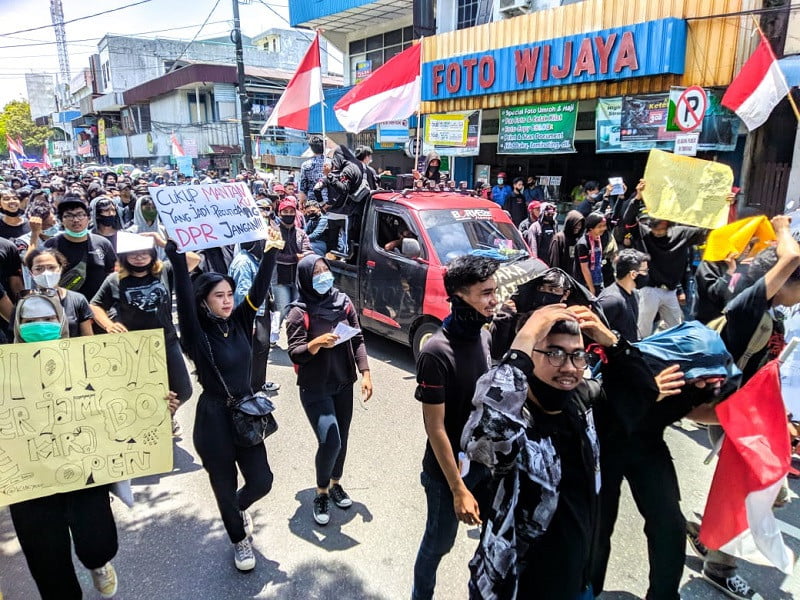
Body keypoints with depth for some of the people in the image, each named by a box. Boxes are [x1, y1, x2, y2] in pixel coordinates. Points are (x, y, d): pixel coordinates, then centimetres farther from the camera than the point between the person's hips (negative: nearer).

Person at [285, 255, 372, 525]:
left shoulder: (343, 302, -1)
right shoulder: (299, 312, -13)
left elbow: (358, 340, 3)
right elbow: (294, 354, -14)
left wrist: (365, 374, -4)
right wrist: (317, 343, -32)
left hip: (343, 385, 5)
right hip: (315, 390, -4)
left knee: (342, 439, 13)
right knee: (330, 442, -12)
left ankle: (335, 484, 39)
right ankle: (321, 493, 14)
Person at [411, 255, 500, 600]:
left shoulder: (483, 336, -5)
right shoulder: (437, 352, -26)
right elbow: (435, 427, -21)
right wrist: (459, 489, -18)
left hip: (487, 462, 6)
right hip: (448, 471, -6)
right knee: (439, 542, 15)